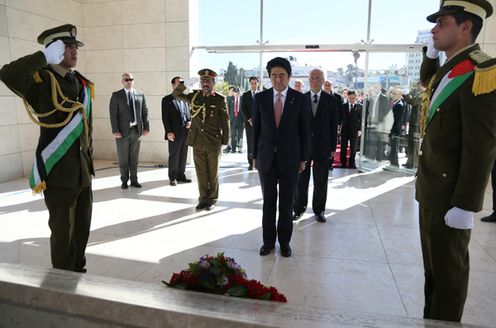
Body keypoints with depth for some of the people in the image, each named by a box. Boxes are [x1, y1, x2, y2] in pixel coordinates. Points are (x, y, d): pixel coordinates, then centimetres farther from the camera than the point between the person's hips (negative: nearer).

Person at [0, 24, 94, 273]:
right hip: (58, 172, -6)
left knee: (82, 227, 16)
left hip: (83, 172, 6)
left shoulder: (84, 84, 10)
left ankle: (79, 275, 34)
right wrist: (44, 57, -20)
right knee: (62, 231, 5)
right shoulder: (40, 80, -7)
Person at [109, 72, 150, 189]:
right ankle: (124, 181, 17)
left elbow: (145, 112, 8)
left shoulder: (140, 94, 8)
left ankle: (134, 180, 18)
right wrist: (115, 131, -13)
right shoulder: (116, 95, 0)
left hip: (137, 130, 2)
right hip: (123, 131, -2)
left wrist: (146, 127, 1)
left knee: (134, 157, 9)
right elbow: (113, 114, -5)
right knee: (123, 158, 5)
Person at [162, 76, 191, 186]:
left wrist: (189, 121, -1)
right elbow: (165, 117, -8)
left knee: (183, 156, 11)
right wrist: (169, 132, -15)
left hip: (185, 133, 5)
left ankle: (181, 175, 23)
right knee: (174, 156, 2)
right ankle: (172, 177, 15)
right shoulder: (167, 99, -3)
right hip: (174, 133, -5)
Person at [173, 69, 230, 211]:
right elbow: (176, 94, 12)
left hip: (214, 143, -3)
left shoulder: (220, 99, -4)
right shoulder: (194, 96, 6)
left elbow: (225, 121, -3)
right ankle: (203, 198, 23)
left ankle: (212, 199, 22)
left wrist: (225, 142, -4)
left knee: (213, 173, 9)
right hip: (197, 142, 3)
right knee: (201, 172, 11)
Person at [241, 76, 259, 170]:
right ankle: (251, 163, 2)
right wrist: (249, 119, -8)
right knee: (250, 143, -2)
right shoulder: (245, 95, 8)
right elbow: (243, 109, 3)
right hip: (249, 122, 0)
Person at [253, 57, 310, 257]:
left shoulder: (300, 99, -2)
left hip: (290, 158, -1)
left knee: (286, 203, 8)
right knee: (268, 201, 10)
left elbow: (305, 131, 1)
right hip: (266, 157, 1)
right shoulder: (260, 98, 1)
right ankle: (268, 240, 23)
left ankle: (284, 241, 24)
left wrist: (303, 158, -1)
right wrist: (255, 156, 4)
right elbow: (256, 128, 5)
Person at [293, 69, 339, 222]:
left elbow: (334, 125, 1)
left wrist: (333, 147, -2)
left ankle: (319, 210, 23)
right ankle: (298, 208, 23)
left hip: (323, 147, 0)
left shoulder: (331, 100, 1)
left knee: (321, 182, 9)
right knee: (300, 180, 8)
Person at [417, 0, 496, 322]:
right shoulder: (446, 70, 9)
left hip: (451, 196, -9)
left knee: (449, 268, 6)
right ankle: (430, 319, 35)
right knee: (433, 262, 19)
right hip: (431, 190, 9)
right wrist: (431, 52, 16)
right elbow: (427, 81, 36)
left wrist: (465, 205, -21)